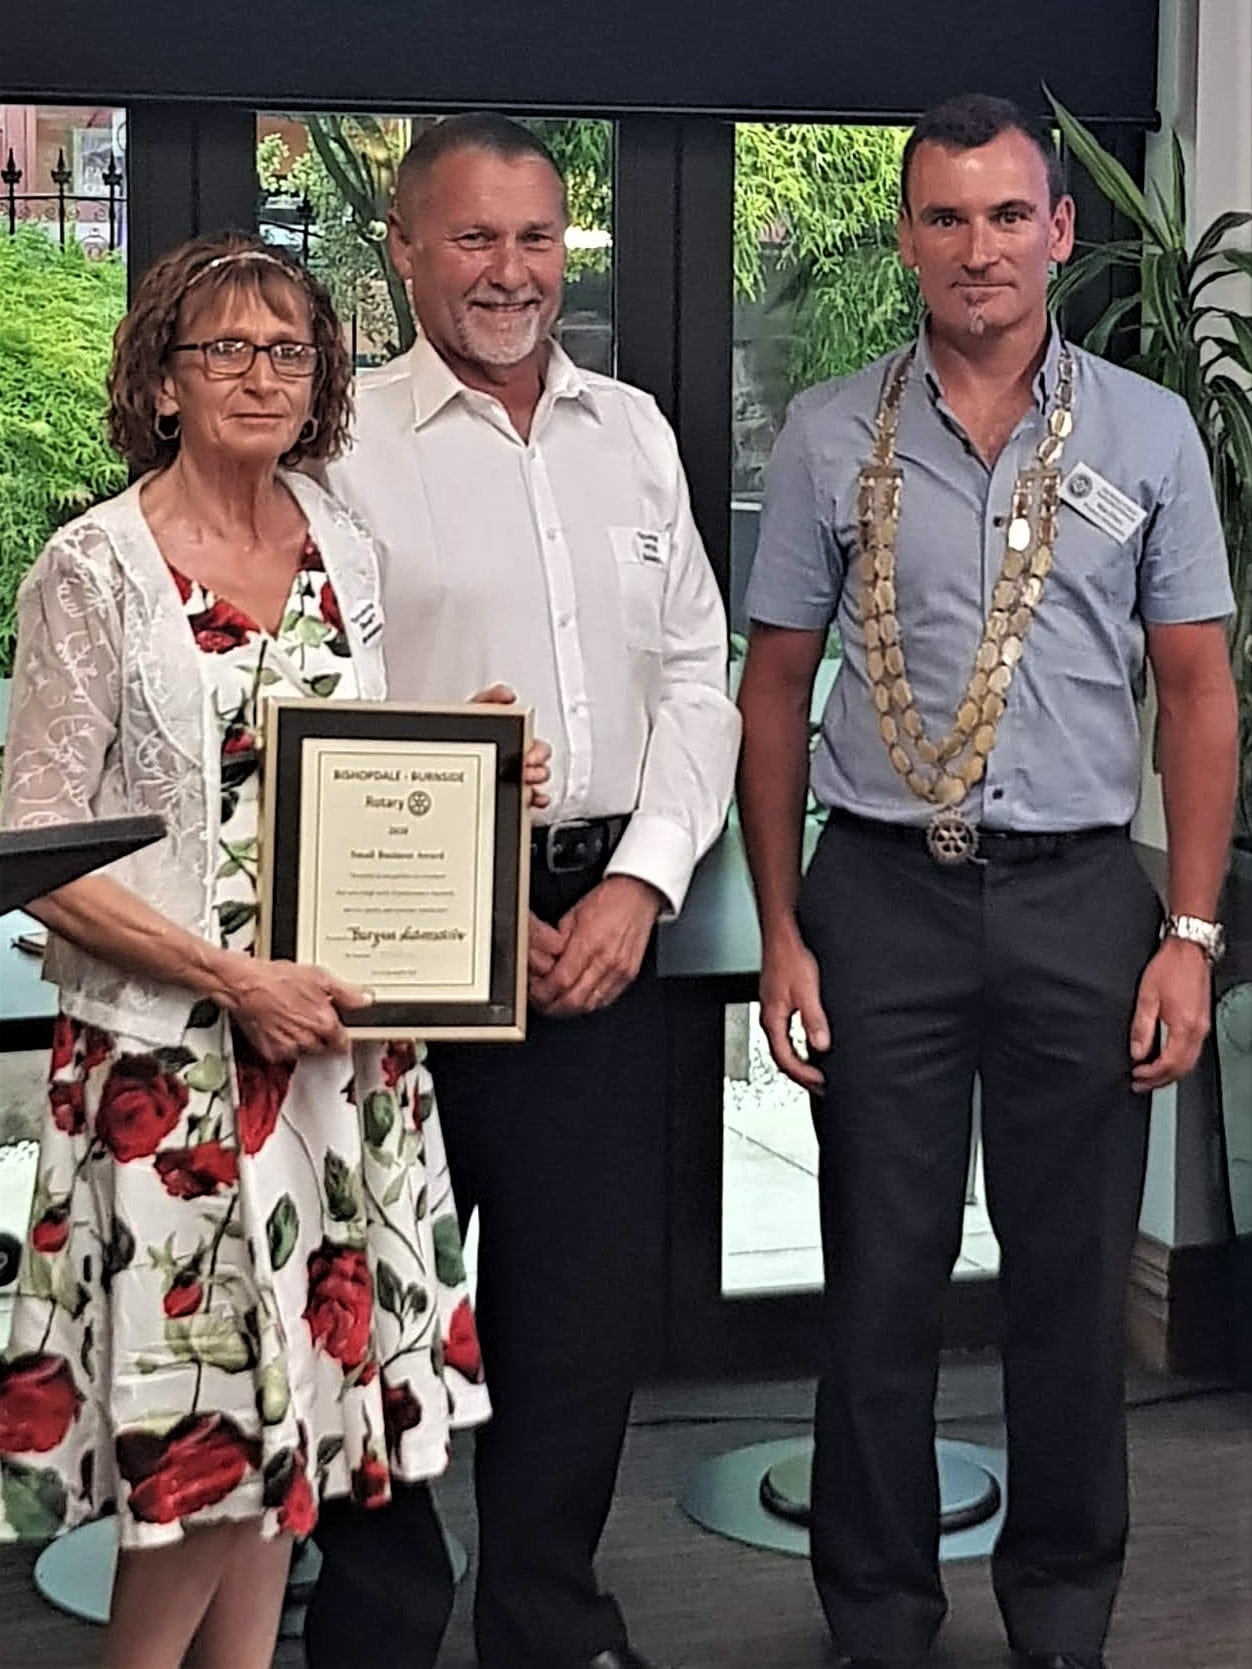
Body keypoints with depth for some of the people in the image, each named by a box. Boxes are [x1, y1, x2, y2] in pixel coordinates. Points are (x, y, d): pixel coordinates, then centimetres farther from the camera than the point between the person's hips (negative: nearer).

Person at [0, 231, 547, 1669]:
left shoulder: (346, 555, 8)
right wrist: (235, 980, -17)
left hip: (340, 1040, 5)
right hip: (171, 1050, -5)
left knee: (288, 1412, 12)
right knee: (199, 1433, -2)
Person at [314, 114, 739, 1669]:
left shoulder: (634, 431, 12)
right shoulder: (345, 443, -3)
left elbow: (696, 678, 11)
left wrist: (639, 883, -2)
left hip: (603, 915, 5)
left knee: (589, 1302, 10)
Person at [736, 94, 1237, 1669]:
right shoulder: (828, 435, 3)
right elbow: (776, 686, 6)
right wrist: (780, 930, 0)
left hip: (1080, 899, 0)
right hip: (880, 898, 0)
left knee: (1074, 1277, 8)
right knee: (879, 1281, 7)